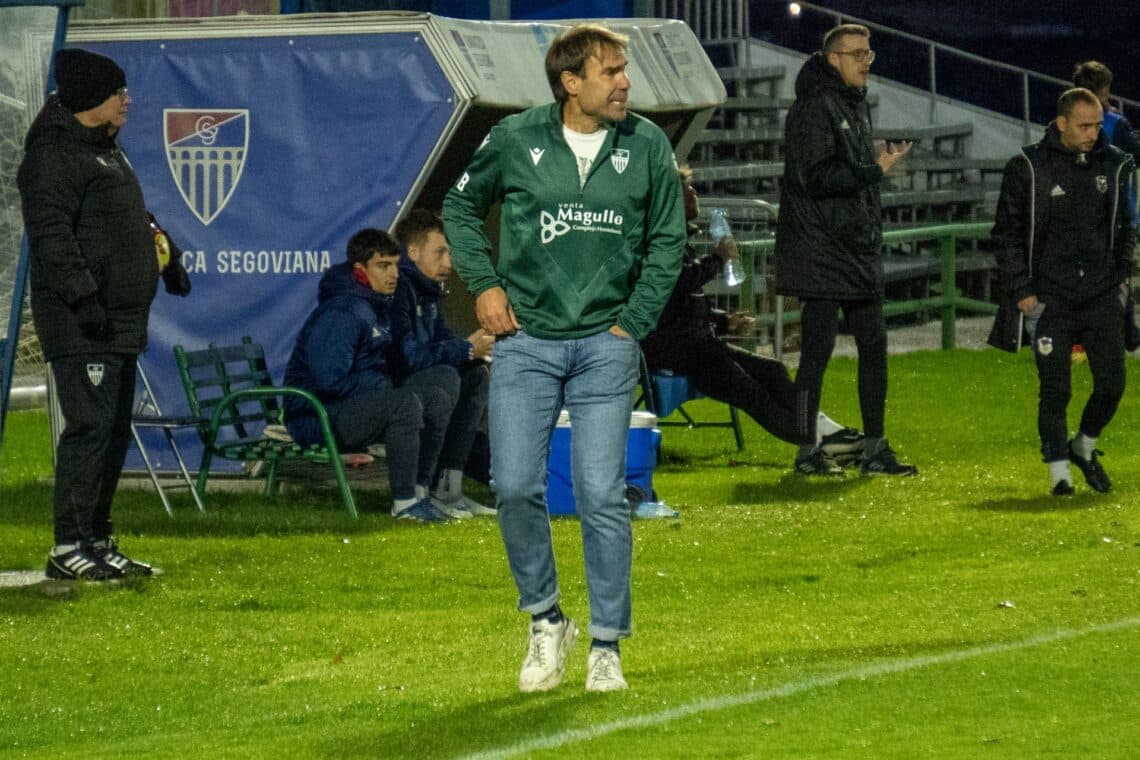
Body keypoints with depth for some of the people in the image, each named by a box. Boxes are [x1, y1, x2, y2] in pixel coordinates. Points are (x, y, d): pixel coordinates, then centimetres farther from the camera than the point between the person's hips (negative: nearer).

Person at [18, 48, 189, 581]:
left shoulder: (108, 150, 19)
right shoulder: (53, 156, -13)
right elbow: (52, 235, -21)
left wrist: (166, 258, 25)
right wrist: (82, 296, -27)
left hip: (121, 321, 10)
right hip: (81, 325, -10)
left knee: (115, 431, 11)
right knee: (90, 427, -13)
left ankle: (98, 542, 18)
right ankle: (69, 549, -12)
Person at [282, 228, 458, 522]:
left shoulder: (379, 307, 13)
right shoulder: (340, 313, -21)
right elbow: (329, 380, -27)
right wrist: (383, 383, -15)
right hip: (316, 416, -11)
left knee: (436, 398, 5)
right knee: (404, 403, -31)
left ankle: (419, 492, 7)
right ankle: (404, 503, -25)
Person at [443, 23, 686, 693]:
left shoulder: (647, 146, 0)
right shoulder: (516, 140, -1)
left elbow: (668, 241, 9)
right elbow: (461, 205, 15)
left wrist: (635, 322, 2)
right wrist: (484, 284, 5)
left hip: (606, 345, 0)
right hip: (526, 341, 0)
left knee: (603, 495, -4)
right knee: (516, 487, -6)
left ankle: (608, 645, 6)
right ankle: (546, 622, 14)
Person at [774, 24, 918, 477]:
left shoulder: (858, 104, 16)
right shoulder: (815, 107, -13)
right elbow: (817, 177, -22)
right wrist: (875, 171, -21)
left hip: (859, 250, 9)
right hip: (821, 251, -9)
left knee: (873, 345, 8)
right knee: (818, 348, -5)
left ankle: (874, 449, 14)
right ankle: (807, 452, 1)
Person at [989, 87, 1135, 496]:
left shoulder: (1116, 166, 7)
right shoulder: (1028, 168, -3)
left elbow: (1127, 227, 19)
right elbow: (1007, 233, 0)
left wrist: (1122, 277, 10)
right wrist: (1020, 290, -5)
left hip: (1103, 297, 3)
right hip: (1051, 300, -3)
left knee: (1111, 384, 0)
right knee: (1055, 389, -4)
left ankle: (1084, 447, 24)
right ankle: (1058, 469, 5)